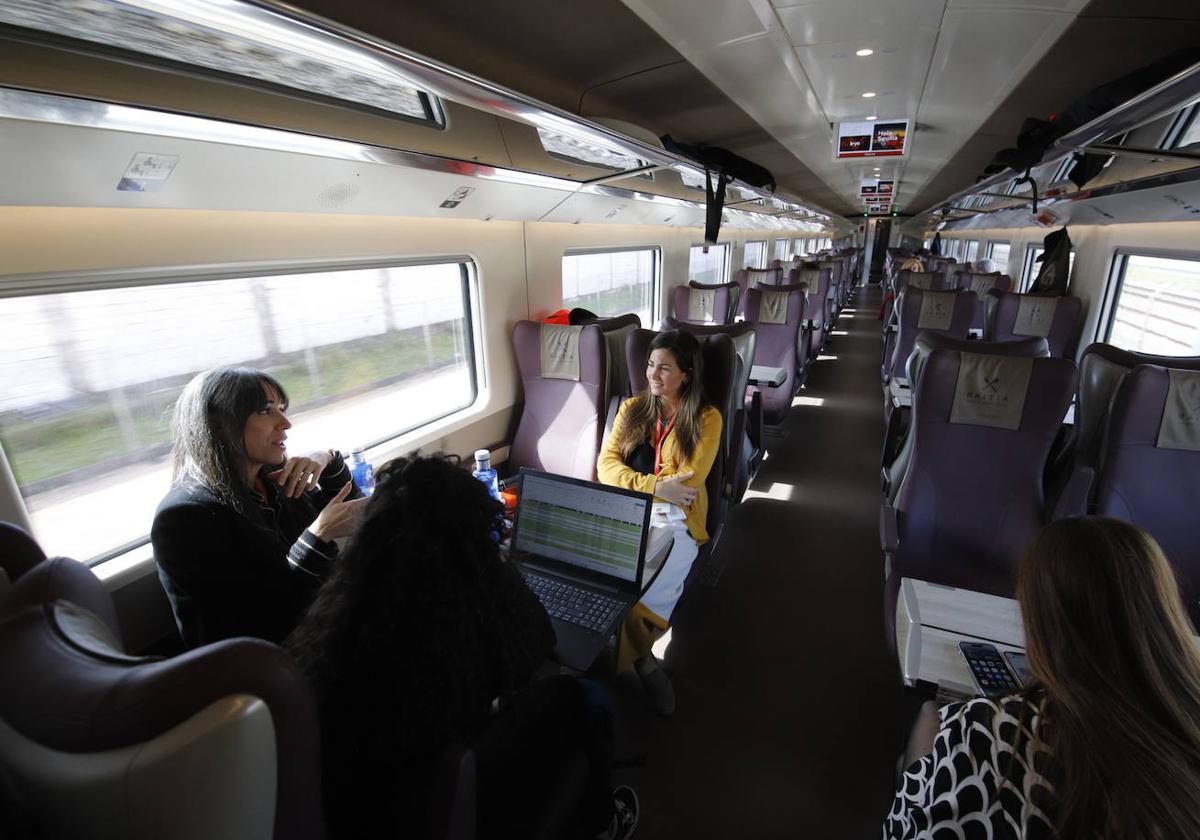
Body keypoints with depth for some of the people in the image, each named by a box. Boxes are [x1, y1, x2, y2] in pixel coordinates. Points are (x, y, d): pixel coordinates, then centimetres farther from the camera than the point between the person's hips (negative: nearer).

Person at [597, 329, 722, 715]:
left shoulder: (706, 419, 1)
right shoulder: (632, 408, 13)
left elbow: (685, 485, -9)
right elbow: (606, 465, 1)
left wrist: (632, 483, -10)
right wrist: (655, 486, -15)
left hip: (675, 521, -2)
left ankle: (628, 655, 4)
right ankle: (642, 658, -5)